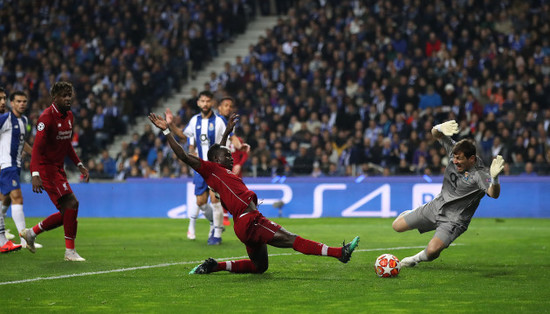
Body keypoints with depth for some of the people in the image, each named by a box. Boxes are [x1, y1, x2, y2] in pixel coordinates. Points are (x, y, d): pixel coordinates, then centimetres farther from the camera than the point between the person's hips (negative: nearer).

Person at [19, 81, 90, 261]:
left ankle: (32, 232, 24)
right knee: (71, 203, -17)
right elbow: (37, 147, -23)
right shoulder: (47, 117, -16)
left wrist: (79, 165, 18)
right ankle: (70, 251, -10)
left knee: (67, 212, 7)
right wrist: (35, 174, -32)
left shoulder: (69, 116, 11)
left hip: (58, 168, 9)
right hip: (45, 167, -9)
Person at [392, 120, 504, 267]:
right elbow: (436, 134, -3)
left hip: (453, 220, -6)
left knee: (432, 251, -27)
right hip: (436, 206, 6)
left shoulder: (480, 175, -27)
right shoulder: (455, 150, -9)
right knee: (397, 226, 8)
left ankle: (419, 258, 10)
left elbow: (494, 194, -43)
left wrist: (494, 178, -65)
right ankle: (410, 215, 43)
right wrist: (440, 129, -28)